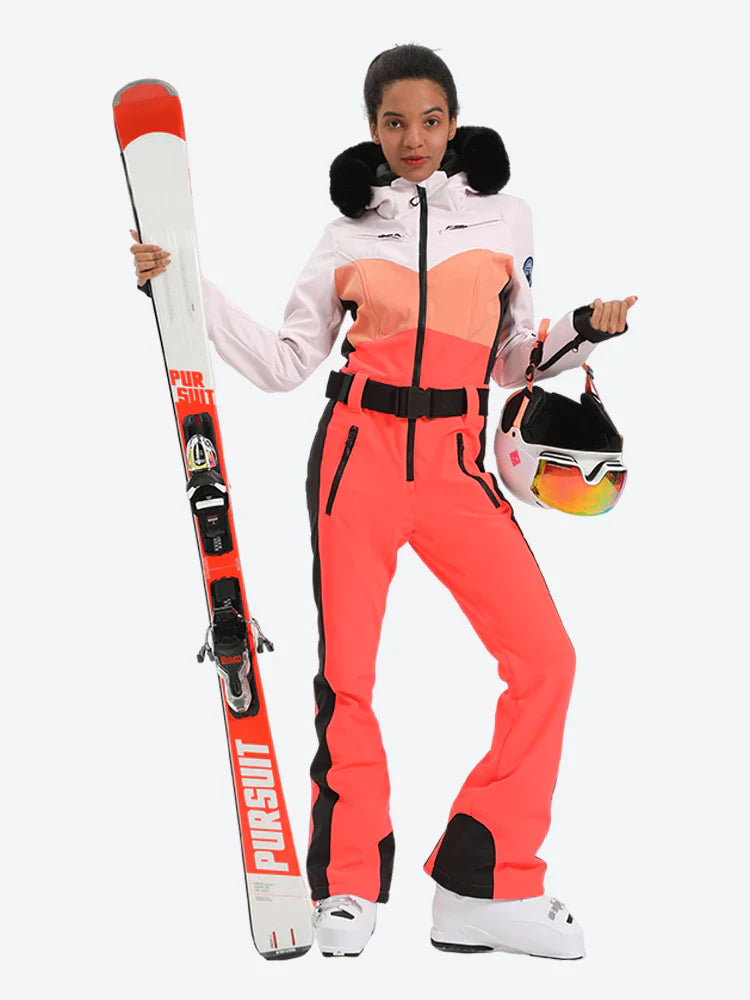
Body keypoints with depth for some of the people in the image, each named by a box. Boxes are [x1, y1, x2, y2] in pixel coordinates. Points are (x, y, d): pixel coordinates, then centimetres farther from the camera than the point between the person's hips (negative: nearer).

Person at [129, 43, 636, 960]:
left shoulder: (504, 218, 10)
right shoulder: (349, 233, 7)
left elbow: (513, 360, 16)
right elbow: (285, 363, 8)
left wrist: (584, 330, -1)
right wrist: (189, 289, 0)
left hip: (458, 464, 1)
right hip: (359, 454, -1)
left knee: (544, 657, -11)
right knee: (346, 672, -1)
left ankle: (486, 886, -1)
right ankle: (349, 888, 15)